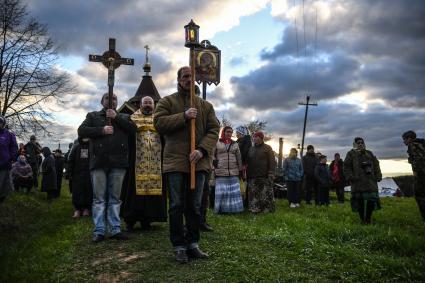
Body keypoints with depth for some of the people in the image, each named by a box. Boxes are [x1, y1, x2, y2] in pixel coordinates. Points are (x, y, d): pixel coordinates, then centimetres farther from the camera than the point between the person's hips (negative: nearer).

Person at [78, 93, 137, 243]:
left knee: (115, 198, 4)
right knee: (99, 198, 0)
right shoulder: (93, 115, 16)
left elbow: (133, 129, 2)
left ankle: (115, 229, 8)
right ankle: (99, 231, 4)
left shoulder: (124, 117, 20)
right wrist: (101, 130, -9)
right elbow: (81, 131, 3)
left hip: (118, 162, 1)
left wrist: (116, 117, -5)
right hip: (99, 162, -1)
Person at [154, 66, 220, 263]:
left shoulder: (205, 105, 13)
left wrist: (202, 150, -12)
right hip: (175, 162, -3)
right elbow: (159, 123, -8)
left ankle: (193, 244, 22)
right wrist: (183, 116, -17)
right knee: (177, 206, 3)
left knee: (194, 206, 10)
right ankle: (179, 247, 13)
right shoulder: (167, 101, 7)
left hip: (198, 162, 3)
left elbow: (213, 130, 4)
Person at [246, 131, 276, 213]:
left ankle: (268, 210, 4)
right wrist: (248, 175, 10)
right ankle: (254, 209, 11)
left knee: (266, 195, -5)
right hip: (253, 177, 5)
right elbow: (248, 162, 18)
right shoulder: (251, 149, 17)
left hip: (264, 177, -4)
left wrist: (271, 174, -14)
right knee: (253, 195, 4)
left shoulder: (267, 148, 3)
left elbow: (272, 162, -4)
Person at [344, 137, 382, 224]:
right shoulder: (351, 154, 5)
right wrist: (350, 177, -11)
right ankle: (362, 219, 10)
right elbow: (346, 167, -1)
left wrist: (378, 176, 9)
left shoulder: (369, 154, 19)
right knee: (360, 201, -2)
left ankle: (368, 218, 12)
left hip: (370, 181, 4)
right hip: (358, 182, -4)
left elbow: (376, 165, 20)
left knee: (372, 200, -3)